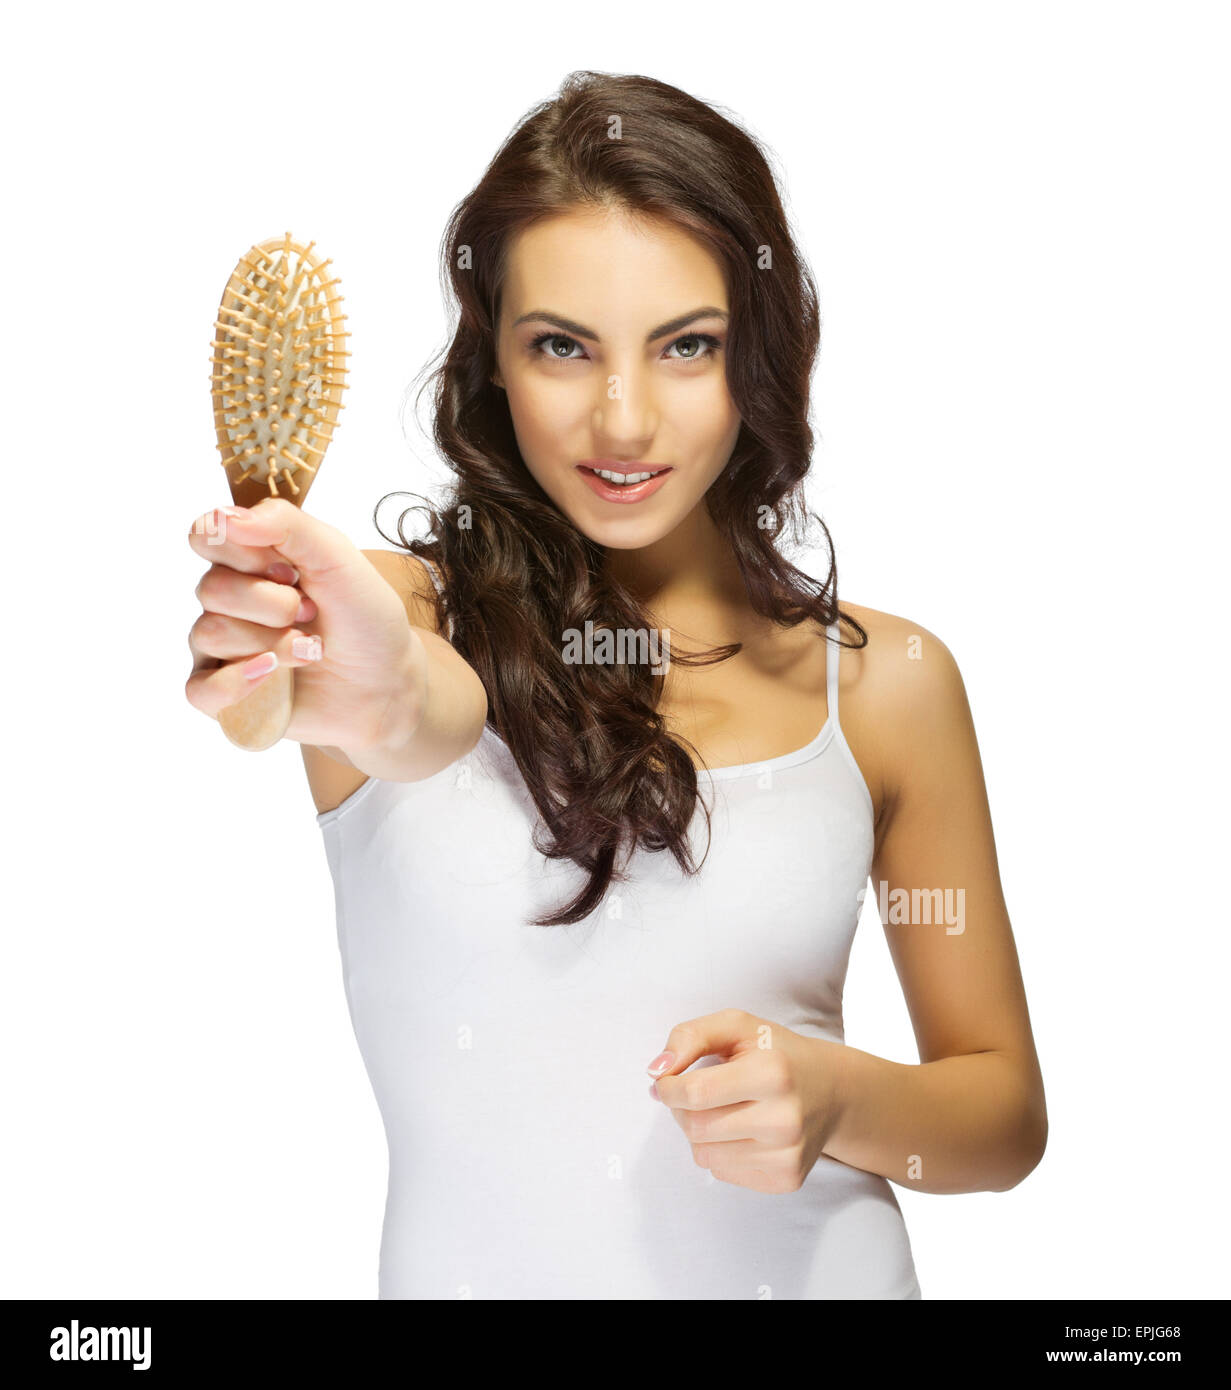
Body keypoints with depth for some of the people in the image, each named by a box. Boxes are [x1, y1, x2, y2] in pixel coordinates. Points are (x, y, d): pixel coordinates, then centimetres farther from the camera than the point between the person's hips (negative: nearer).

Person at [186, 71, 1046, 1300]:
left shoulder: (886, 682, -1)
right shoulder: (401, 609, -5)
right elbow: (434, 714, -29)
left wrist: (835, 1101, -15)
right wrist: (385, 710, -49)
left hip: (810, 1266, 0)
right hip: (465, 1263, 0)